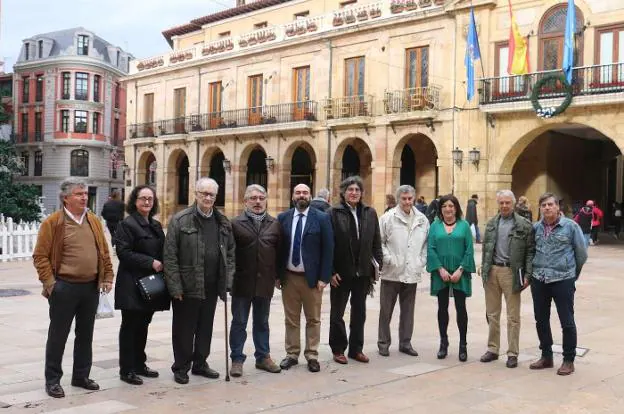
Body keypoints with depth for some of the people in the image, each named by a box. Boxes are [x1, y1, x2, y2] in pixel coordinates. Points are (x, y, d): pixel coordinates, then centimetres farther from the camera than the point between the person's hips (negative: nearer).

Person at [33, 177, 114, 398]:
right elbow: (40, 255, -7)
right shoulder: (52, 222, -7)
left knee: (85, 334, 14)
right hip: (64, 288, -5)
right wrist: (50, 283, -12)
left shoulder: (94, 221, 9)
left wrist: (108, 277, 7)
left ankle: (81, 375, 27)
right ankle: (52, 380, 16)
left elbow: (104, 251, 14)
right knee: (58, 335, 5)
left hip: (91, 287, 5)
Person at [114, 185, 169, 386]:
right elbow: (124, 252, -16)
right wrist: (151, 262, -19)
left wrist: (162, 264, 2)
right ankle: (127, 369, 8)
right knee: (130, 326, 0)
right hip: (132, 284, -7)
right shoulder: (127, 224, -8)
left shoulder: (156, 225, 16)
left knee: (143, 325, 14)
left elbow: (161, 251, 22)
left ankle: (139, 364, 25)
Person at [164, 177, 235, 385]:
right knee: (184, 328, 6)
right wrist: (175, 286, -13)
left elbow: (230, 252, 14)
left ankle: (200, 363, 30)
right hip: (187, 286, -5)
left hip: (212, 286, 5)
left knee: (206, 327, 15)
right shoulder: (180, 220, -7)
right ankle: (181, 367, 20)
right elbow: (170, 256, -9)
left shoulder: (223, 222, 9)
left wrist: (227, 280, 5)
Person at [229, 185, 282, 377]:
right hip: (242, 282, -3)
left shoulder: (274, 224, 7)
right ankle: (237, 359, 17)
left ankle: (263, 357, 27)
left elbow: (280, 251, 7)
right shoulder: (236, 223, -3)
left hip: (265, 282, 3)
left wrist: (277, 275, 4)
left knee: (262, 322, 15)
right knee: (239, 322, 7)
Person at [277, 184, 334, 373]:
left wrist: (324, 277, -11)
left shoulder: (322, 218, -5)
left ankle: (312, 356, 18)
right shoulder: (282, 218, 3)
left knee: (313, 319, 8)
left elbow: (328, 249, -6)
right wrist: (277, 275, 1)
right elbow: (278, 248, 5)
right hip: (289, 277, 2)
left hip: (312, 277, -2)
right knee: (291, 319, 11)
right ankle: (292, 354, 22)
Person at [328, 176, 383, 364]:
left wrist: (378, 263, 1)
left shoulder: (370, 213, 5)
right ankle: (338, 349, 23)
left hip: (363, 272, 4)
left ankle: (356, 348, 26)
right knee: (337, 312, 9)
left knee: (359, 313, 13)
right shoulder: (333, 213, -8)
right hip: (341, 272, -4)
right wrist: (331, 271, -12)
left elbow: (376, 242, 8)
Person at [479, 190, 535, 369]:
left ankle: (513, 353, 12)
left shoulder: (524, 225, -3)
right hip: (492, 270, 5)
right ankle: (492, 349, 21)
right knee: (492, 314, 11)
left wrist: (527, 275, -11)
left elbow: (530, 251, -5)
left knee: (513, 316, 3)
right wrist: (484, 270, 8)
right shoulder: (491, 224, 12)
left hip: (511, 272, -4)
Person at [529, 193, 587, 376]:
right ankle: (546, 356, 26)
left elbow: (582, 253, 2)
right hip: (539, 280, 4)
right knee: (541, 320, 12)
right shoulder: (535, 228, 4)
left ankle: (569, 360, 15)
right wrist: (533, 271, 12)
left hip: (563, 280, -4)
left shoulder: (570, 226, -5)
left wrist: (572, 273, 10)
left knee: (567, 322, 2)